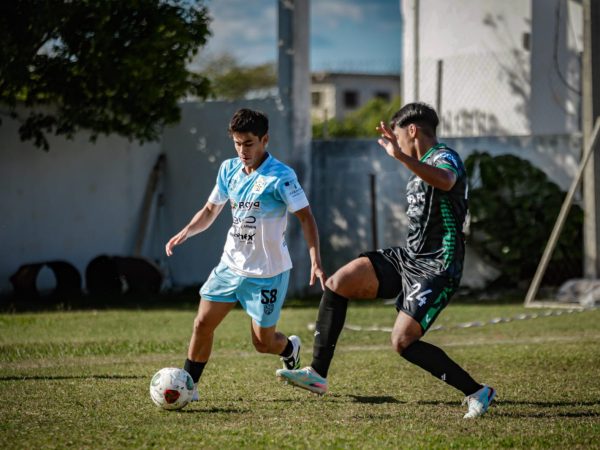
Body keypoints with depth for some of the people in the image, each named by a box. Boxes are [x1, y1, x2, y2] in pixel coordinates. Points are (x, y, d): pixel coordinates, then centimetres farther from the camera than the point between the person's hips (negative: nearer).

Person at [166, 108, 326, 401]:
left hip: (267, 273, -5)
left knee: (263, 342, 3)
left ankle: (290, 349, 37)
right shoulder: (229, 169, 3)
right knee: (202, 324, -4)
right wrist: (186, 232, -4)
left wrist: (315, 262, -27)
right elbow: (211, 210, 15)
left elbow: (305, 217, -17)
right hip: (230, 265, 5)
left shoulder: (280, 176, -16)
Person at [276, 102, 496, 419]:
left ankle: (476, 393, -4)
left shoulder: (445, 158, -14)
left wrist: (400, 156, -50)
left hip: (435, 268, -9)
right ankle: (317, 374, -2)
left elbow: (445, 181, -41)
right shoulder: (422, 166, 16)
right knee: (337, 283, -3)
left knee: (403, 342, -17)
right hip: (407, 258, 9)